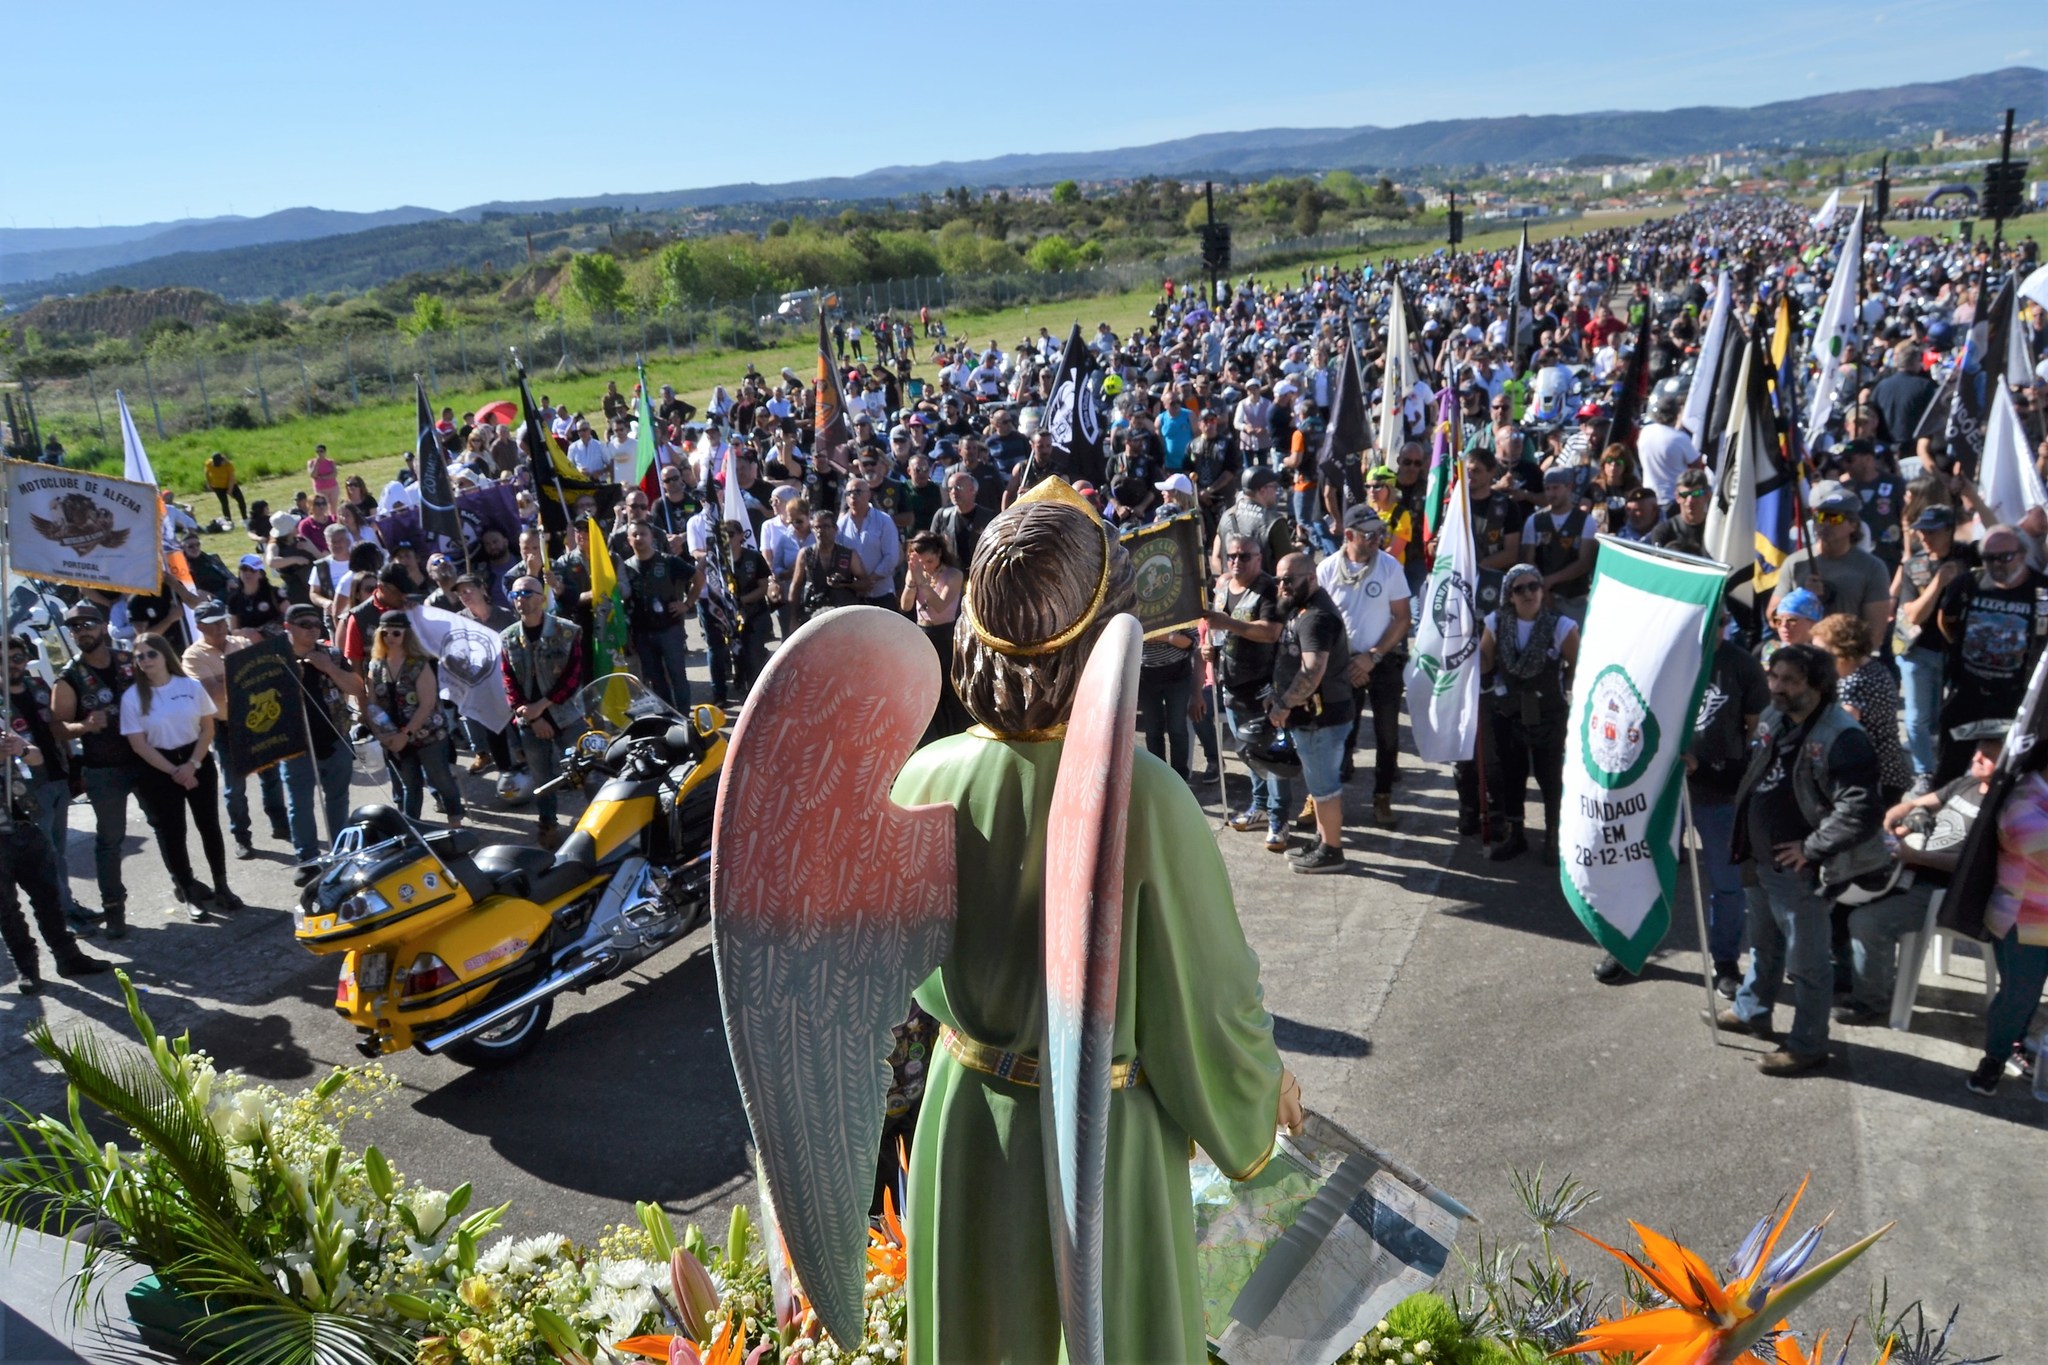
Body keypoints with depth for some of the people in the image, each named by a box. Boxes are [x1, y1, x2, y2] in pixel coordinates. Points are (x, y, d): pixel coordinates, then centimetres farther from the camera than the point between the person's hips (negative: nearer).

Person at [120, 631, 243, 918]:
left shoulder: (191, 686, -3)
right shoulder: (132, 697, -7)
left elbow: (207, 727, 0)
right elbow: (138, 744, -8)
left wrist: (192, 764, -12)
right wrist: (173, 771, -13)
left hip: (198, 761, 2)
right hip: (158, 770, -1)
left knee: (209, 824, 8)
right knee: (171, 832, 4)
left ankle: (221, 887, 19)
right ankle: (189, 891, 16)